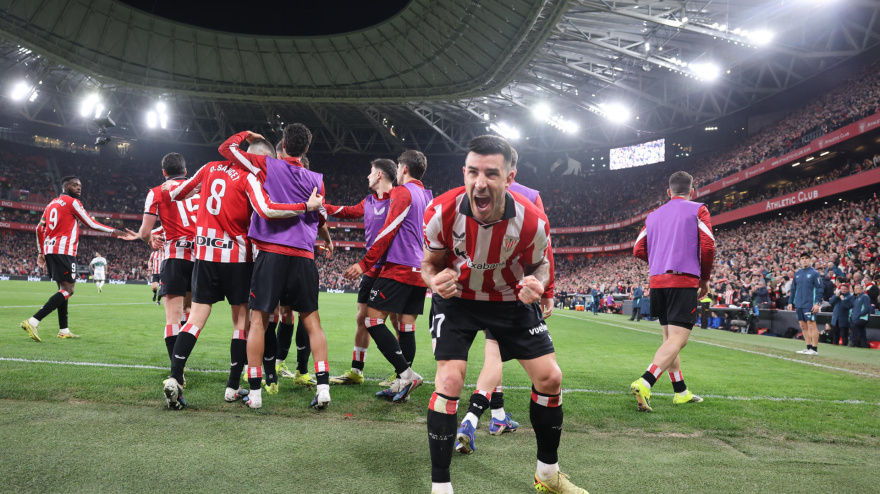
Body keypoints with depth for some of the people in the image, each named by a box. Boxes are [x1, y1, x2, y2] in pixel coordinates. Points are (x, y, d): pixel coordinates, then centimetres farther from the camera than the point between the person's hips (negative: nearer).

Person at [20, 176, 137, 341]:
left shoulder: (51, 204, 21)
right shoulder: (72, 202, -3)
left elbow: (40, 229, 20)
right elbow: (92, 224, -4)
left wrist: (41, 253, 24)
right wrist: (116, 232, 2)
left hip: (49, 250, 9)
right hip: (64, 251, -9)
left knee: (63, 288, 15)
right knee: (67, 290, -10)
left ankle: (64, 330, 15)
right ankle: (33, 322, -20)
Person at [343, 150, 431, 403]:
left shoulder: (403, 192, -5)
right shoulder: (428, 197, 20)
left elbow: (388, 231, -12)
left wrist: (364, 263, -10)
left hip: (399, 268, -8)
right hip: (420, 271, 9)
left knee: (374, 320, -8)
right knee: (407, 326, 7)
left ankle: (406, 373, -14)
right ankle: (401, 385, 7)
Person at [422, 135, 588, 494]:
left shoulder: (533, 222, -25)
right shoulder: (442, 212, -26)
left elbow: (539, 265, -4)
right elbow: (431, 264, -9)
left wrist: (537, 284, -28)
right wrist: (435, 281, -33)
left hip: (510, 300, 2)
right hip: (456, 299, -2)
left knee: (549, 377, 0)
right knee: (449, 379, -19)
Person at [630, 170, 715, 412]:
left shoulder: (653, 215, 17)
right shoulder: (698, 210, 4)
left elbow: (639, 250, 11)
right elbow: (707, 246, -6)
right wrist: (705, 278, 7)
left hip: (657, 281, 6)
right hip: (684, 281, -6)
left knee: (669, 338, 15)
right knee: (678, 339, -10)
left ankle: (681, 392, 21)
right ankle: (644, 383, -27)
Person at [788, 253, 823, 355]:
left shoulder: (815, 273, -4)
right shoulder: (797, 273, 14)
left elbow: (819, 289, -8)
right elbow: (793, 289, 18)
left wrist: (817, 303, -16)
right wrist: (790, 302, 13)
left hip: (809, 305, -6)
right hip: (798, 305, 6)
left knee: (811, 325, -6)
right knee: (803, 326, 9)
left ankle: (814, 349, -2)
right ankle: (809, 348, 16)